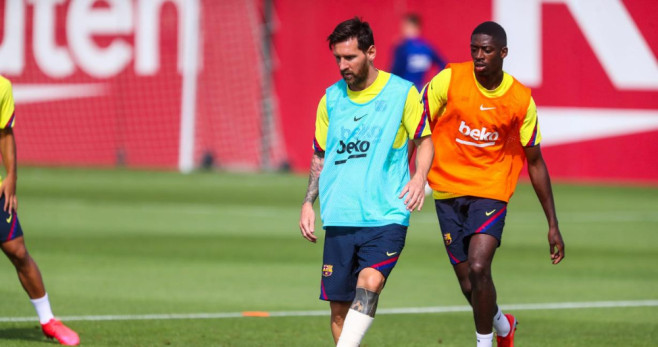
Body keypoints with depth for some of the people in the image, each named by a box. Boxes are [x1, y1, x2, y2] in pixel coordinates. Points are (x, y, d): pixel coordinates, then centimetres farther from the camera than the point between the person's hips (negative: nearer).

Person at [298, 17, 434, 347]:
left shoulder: (403, 93, -1)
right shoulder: (331, 98, 9)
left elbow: (424, 140, 8)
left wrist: (420, 177, -11)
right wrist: (308, 203, 8)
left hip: (386, 215, -4)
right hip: (339, 218, 4)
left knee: (370, 282, -26)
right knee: (339, 306, 2)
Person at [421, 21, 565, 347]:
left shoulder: (521, 100, -6)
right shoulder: (449, 80, -9)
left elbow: (535, 162, 3)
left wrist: (553, 225, 4)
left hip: (491, 192, -1)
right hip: (448, 191, 1)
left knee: (478, 268, -22)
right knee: (468, 282, 5)